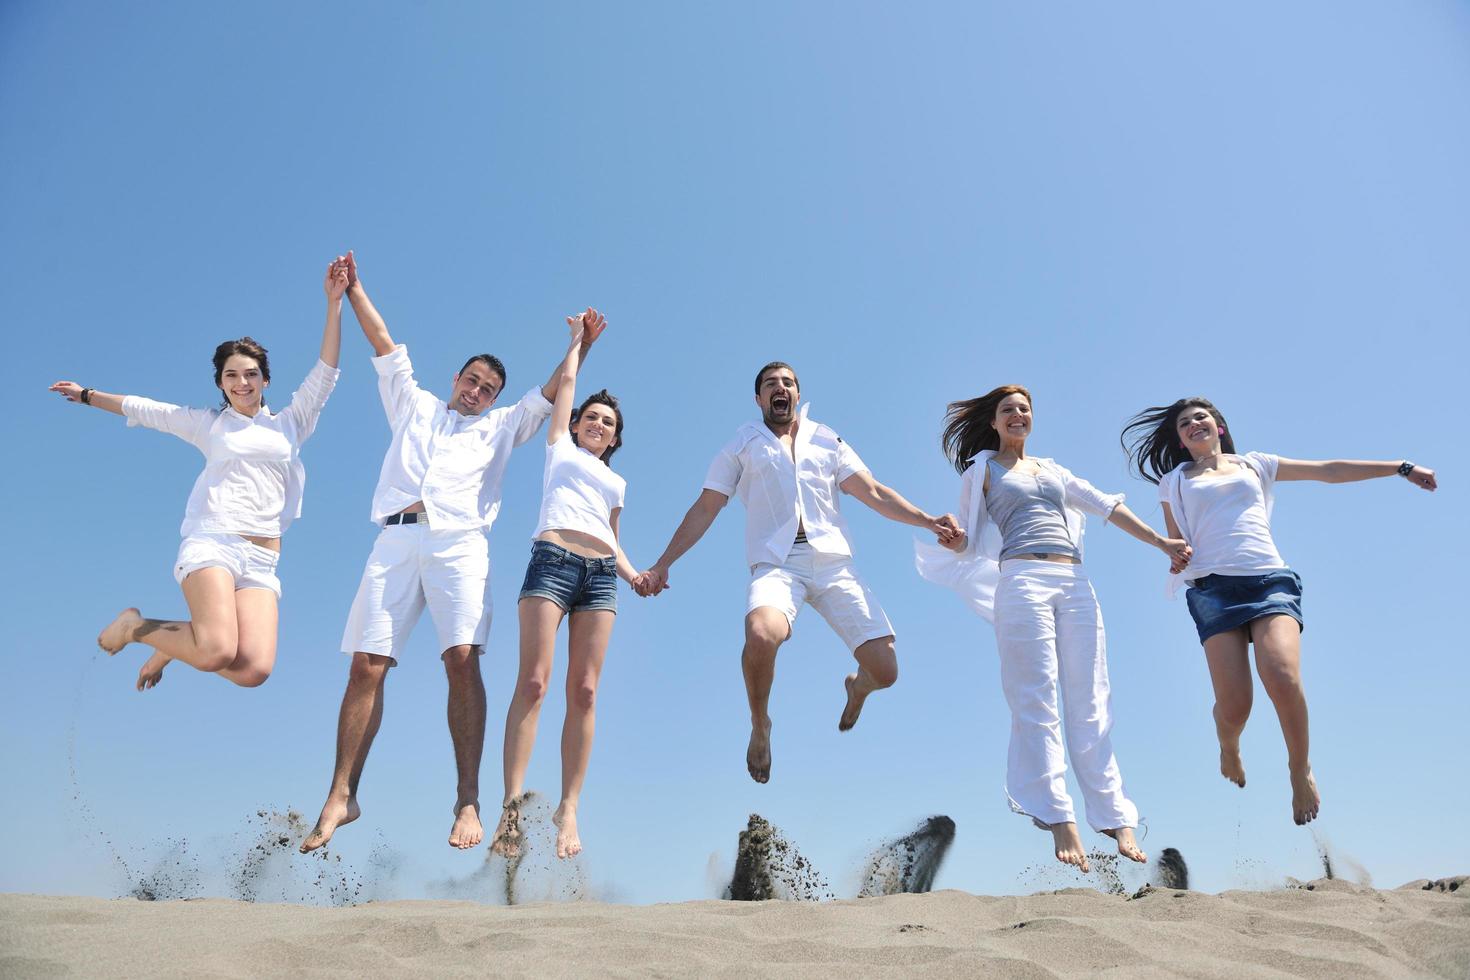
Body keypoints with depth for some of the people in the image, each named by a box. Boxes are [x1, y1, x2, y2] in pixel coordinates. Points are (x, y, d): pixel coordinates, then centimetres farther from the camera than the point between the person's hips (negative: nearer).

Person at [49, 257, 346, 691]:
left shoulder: (288, 424, 17)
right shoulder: (209, 424, 19)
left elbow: (325, 373, 10)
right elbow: (145, 409, 28)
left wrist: (334, 302, 5)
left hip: (262, 561, 2)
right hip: (211, 543, -2)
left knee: (253, 670, -18)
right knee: (217, 653, -26)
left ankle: (176, 645, 14)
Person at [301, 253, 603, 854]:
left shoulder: (501, 427, 28)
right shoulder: (414, 405, 29)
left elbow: (551, 393, 24)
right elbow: (385, 345, 28)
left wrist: (579, 349, 18)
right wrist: (353, 288, 28)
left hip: (458, 541, -1)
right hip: (396, 540, 1)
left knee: (462, 659, -18)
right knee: (366, 666, -7)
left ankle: (468, 800, -17)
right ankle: (341, 798, -1)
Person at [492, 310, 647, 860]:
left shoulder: (615, 481, 31)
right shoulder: (560, 448, 22)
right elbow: (566, 382, 24)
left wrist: (637, 576, 9)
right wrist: (580, 337, 35)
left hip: (601, 575, 4)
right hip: (552, 561, -3)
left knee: (584, 691, -7)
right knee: (533, 682, -15)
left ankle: (569, 809, -8)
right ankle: (511, 805, -17)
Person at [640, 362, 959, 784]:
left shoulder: (827, 440, 20)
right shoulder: (742, 445, 15)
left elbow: (873, 493, 13)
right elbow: (704, 511, 14)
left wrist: (928, 520, -2)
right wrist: (662, 565, 7)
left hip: (833, 563, 2)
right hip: (777, 566, -2)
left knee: (884, 671, -7)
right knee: (761, 636, -35)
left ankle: (857, 686, 34)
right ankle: (760, 727, -4)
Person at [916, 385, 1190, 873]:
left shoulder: (1052, 469, 28)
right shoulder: (982, 469, 15)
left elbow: (1106, 506, 25)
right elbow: (969, 541, 8)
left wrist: (1159, 540, 17)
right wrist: (952, 539, -16)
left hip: (1076, 584, 4)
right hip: (1022, 580, -4)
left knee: (1090, 704, 0)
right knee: (1038, 700, -11)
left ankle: (1116, 819, -1)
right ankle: (1061, 823, -14)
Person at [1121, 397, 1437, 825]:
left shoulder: (1255, 464, 23)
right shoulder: (1175, 481, 20)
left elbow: (1330, 470, 22)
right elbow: (1174, 540, 19)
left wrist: (1401, 467, 19)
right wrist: (1176, 558, -4)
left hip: (1270, 579, 1)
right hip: (1214, 588, -1)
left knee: (1282, 677, -26)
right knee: (1233, 704, -16)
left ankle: (1300, 769, 0)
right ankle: (1229, 750, 21)